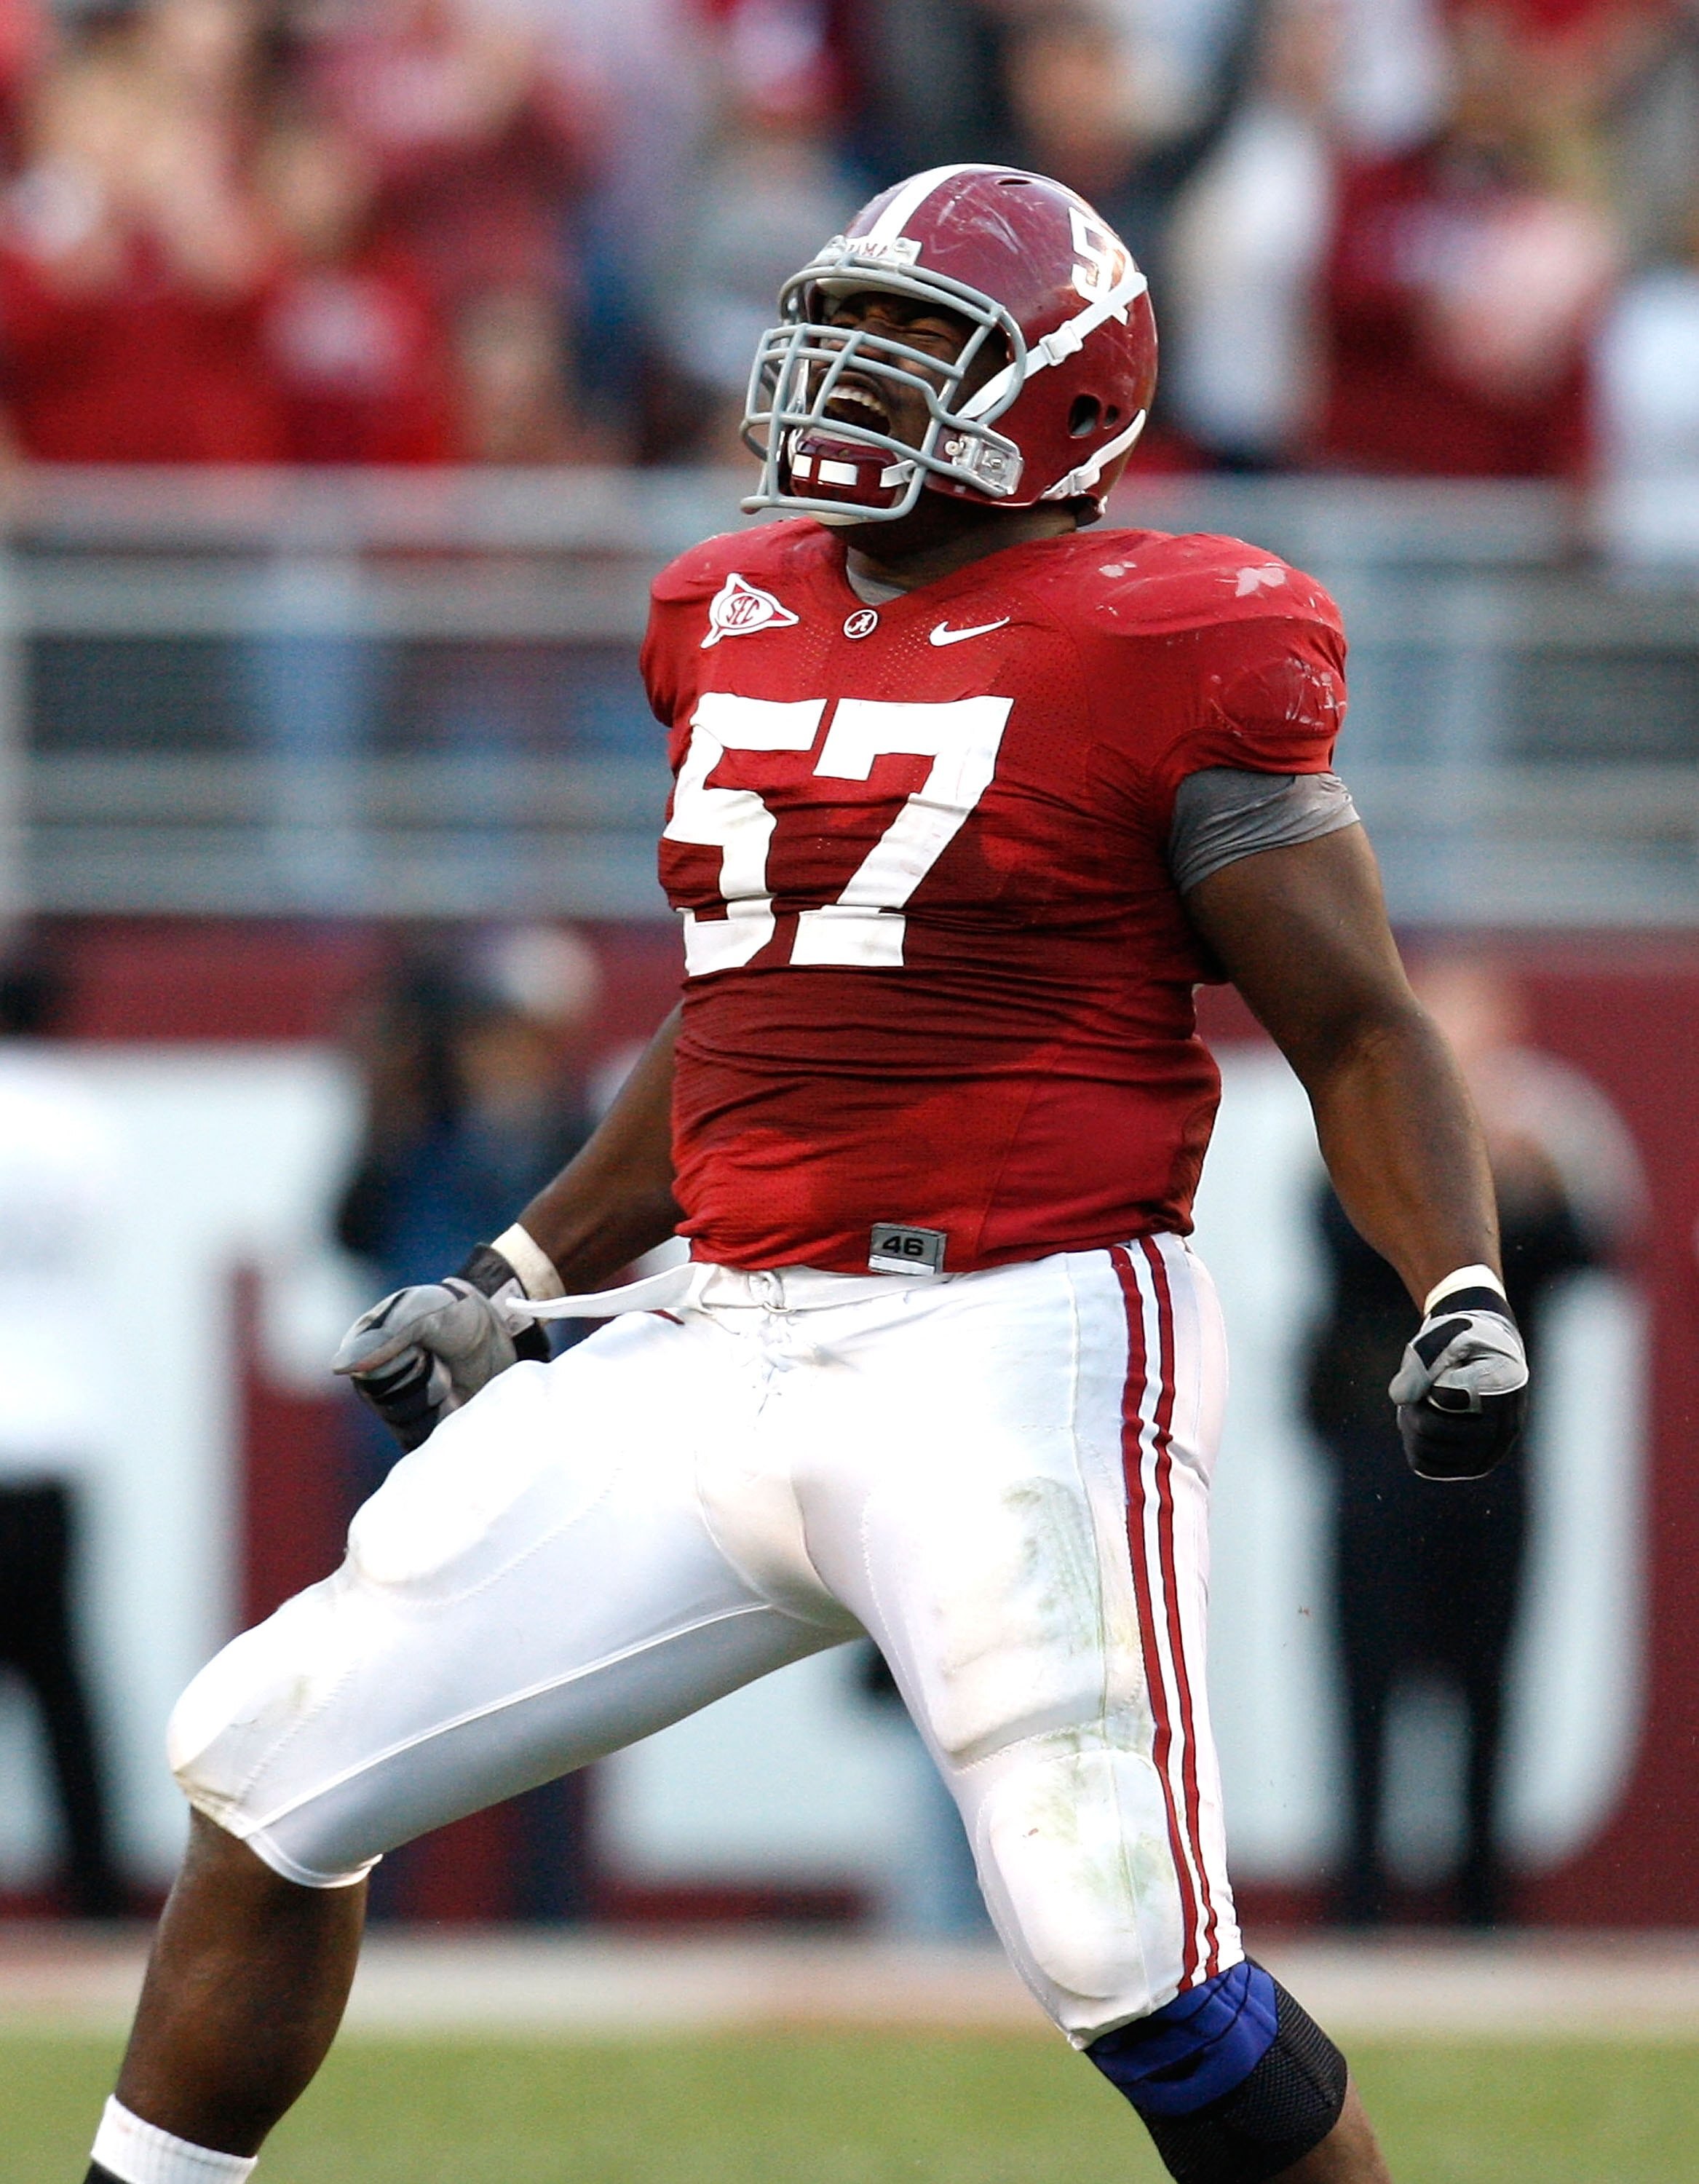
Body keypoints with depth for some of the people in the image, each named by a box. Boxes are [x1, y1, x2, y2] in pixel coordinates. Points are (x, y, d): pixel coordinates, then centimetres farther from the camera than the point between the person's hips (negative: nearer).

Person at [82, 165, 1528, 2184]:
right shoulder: (742, 623, 14)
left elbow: (1357, 1033, -4)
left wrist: (1461, 1300, -19)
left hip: (1015, 1353, -7)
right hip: (727, 1346, 7)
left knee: (1131, 1969, -16)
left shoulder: (1157, 654, -6)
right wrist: (517, 1281, 25)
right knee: (269, 1768, 6)